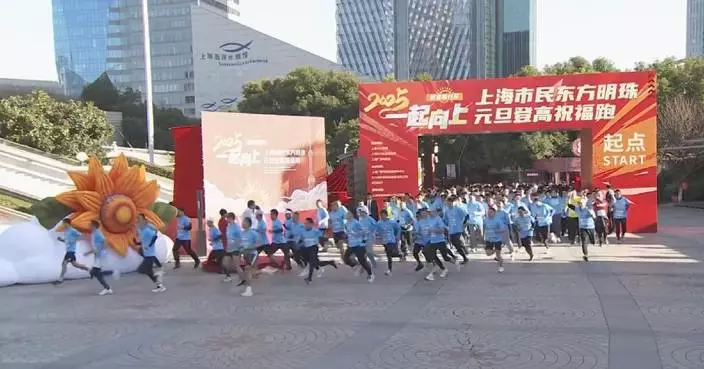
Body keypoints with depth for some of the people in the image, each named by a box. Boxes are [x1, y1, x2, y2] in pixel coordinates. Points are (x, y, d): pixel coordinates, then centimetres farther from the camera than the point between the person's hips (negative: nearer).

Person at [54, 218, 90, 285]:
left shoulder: (73, 231, -14)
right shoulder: (65, 231, 13)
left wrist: (74, 240, -22)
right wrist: (61, 239, 6)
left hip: (71, 250, -10)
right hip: (68, 250, 10)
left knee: (64, 263, -11)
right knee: (74, 264, 16)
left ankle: (60, 279, -5)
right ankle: (88, 269, 29)